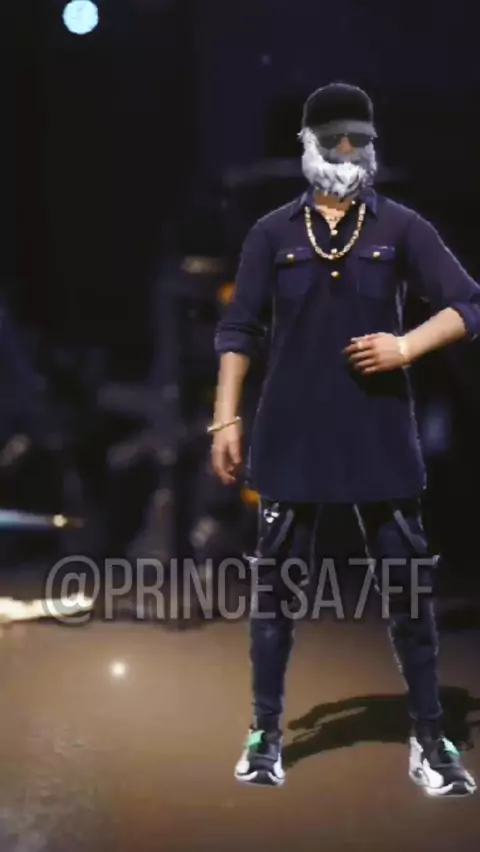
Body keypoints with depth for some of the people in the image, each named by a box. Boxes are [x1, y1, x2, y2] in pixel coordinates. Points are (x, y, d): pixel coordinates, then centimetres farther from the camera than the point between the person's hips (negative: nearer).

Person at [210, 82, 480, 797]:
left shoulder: (401, 228, 2)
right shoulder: (274, 233, 4)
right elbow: (240, 329, 5)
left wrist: (406, 346, -15)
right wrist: (226, 419, 0)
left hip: (379, 433, 0)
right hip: (292, 434, 0)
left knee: (409, 582, 2)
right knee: (276, 580, 4)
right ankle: (266, 733, 15)